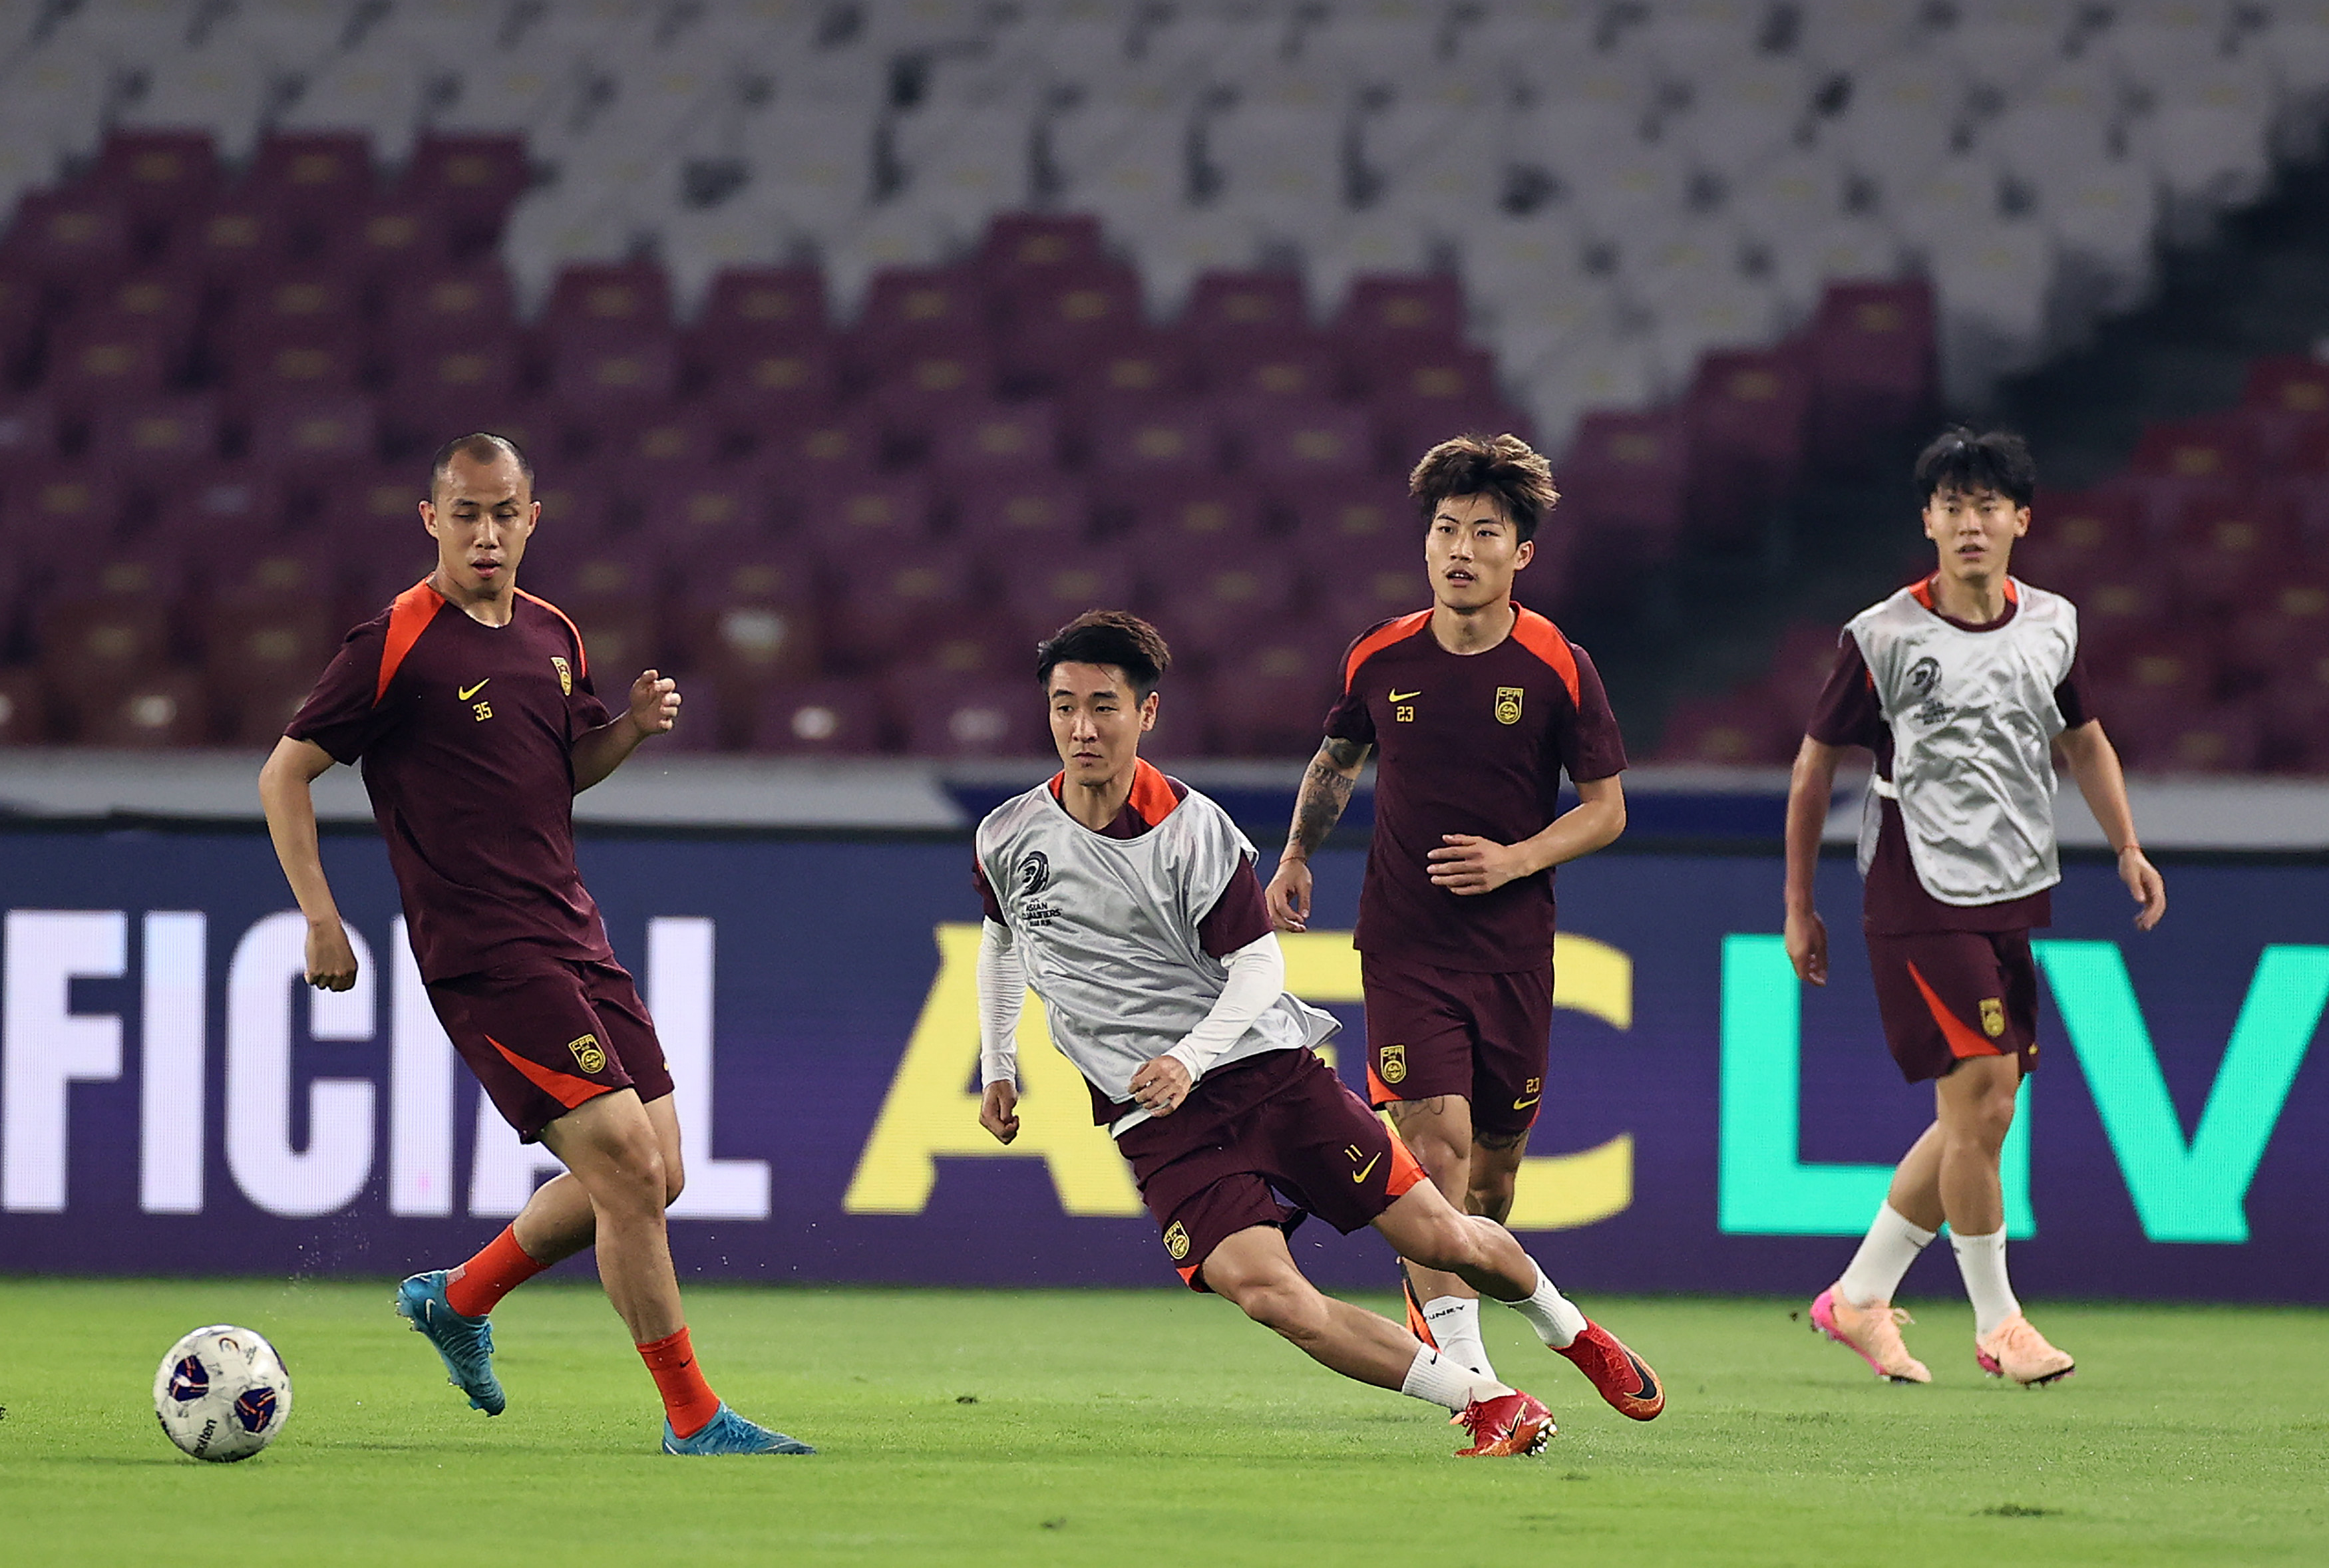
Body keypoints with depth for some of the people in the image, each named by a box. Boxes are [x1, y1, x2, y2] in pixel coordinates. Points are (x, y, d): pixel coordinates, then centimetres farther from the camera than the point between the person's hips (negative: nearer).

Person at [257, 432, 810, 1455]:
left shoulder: (554, 637, 13)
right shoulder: (397, 645, -9)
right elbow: (284, 774, -4)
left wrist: (634, 726, 5)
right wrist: (321, 919, -9)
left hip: (574, 937, 8)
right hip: (483, 953, -8)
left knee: (649, 1176, 8)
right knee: (630, 1166, -15)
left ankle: (458, 1299, 28)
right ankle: (692, 1418, -6)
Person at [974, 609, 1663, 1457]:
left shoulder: (1194, 830, -11)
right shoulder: (1008, 838, 0)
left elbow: (1260, 966, -8)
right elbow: (1000, 936, 22)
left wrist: (1188, 1060, -23)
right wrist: (997, 1067, 20)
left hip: (1270, 1068, -1)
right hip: (1156, 1123, 1)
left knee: (1441, 1237, -1)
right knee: (1269, 1295, -22)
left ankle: (1570, 1330, 32)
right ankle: (1489, 1403, -13)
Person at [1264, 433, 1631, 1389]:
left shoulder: (1558, 670, -5)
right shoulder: (1380, 660, 0)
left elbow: (1606, 810, 1)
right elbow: (1337, 760, 20)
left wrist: (1516, 859, -14)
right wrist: (1297, 859, 11)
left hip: (1513, 945, 1)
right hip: (1403, 942, -1)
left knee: (1495, 1157, 9)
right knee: (1438, 1139, -16)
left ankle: (1437, 1301, 38)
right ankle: (1466, 1372, -21)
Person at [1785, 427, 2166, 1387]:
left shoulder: (2050, 626, 6)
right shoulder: (1882, 639, -7)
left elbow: (2081, 738, 23)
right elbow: (1815, 766, 1)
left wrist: (2128, 848, 12)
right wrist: (1799, 908, 3)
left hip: (2016, 901, 6)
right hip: (1920, 901, -6)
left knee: (1979, 1119, 7)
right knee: (1981, 1099, -14)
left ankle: (1860, 1297, 21)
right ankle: (1996, 1324, -3)